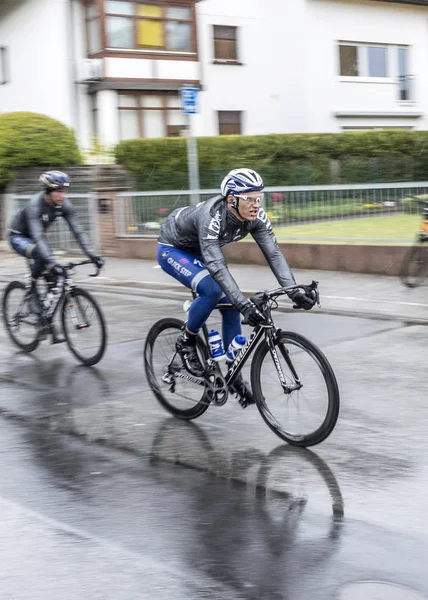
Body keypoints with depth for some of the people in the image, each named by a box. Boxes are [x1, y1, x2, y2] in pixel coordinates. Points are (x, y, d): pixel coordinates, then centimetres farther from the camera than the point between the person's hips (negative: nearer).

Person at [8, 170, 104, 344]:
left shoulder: (64, 204, -18)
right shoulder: (35, 205, -35)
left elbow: (78, 231, -19)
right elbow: (38, 237, -44)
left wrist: (91, 254, -30)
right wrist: (51, 262, -55)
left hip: (36, 237, 6)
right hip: (18, 237, -6)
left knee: (52, 275, -8)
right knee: (41, 255, -38)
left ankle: (48, 323, 1)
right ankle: (31, 291, -16)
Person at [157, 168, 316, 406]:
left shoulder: (256, 217, -22)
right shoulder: (211, 217, -40)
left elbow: (274, 253, -27)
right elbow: (217, 267, -47)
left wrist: (295, 291, -39)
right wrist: (245, 304, -55)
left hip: (199, 251, 6)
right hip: (173, 249, -6)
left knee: (231, 307, -4)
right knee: (211, 290, -31)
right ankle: (186, 342, -6)